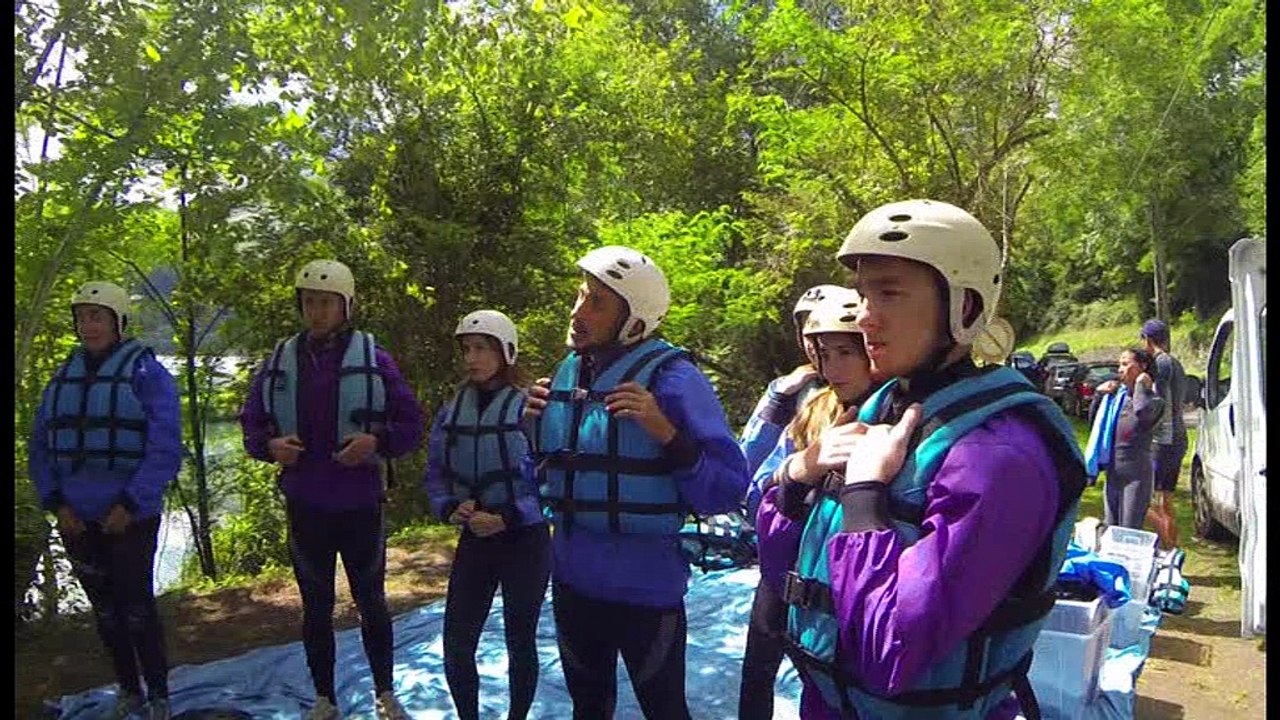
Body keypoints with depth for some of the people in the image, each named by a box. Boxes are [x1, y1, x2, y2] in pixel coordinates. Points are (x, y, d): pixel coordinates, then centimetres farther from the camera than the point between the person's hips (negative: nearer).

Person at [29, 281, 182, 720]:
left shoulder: (145, 372, -8)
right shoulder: (63, 378, 8)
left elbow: (165, 449, -12)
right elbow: (39, 447, 12)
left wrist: (131, 505, -15)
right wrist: (55, 502, 0)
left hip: (130, 517, -5)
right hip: (76, 519, 5)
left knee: (136, 608, 1)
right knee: (104, 609, 15)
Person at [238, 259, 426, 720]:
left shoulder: (372, 358, -5)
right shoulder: (280, 361, 3)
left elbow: (411, 424, -3)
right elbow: (251, 423, 10)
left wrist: (376, 442, -21)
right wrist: (270, 446, -11)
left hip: (360, 505, -2)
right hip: (304, 506, 2)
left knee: (371, 602, 13)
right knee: (316, 606, 15)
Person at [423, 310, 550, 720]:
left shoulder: (530, 408, -11)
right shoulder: (451, 411, 4)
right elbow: (435, 473, 9)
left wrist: (508, 517, -21)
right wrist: (450, 508, -10)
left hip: (526, 540, -3)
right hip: (473, 541, 4)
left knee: (520, 641, 10)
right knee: (456, 643, 4)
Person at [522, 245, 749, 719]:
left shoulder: (670, 378, -17)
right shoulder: (566, 373, 3)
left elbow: (727, 491, -20)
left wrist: (664, 431, -30)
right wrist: (537, 427, -3)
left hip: (645, 587, -6)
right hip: (572, 578, 6)